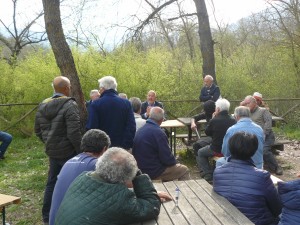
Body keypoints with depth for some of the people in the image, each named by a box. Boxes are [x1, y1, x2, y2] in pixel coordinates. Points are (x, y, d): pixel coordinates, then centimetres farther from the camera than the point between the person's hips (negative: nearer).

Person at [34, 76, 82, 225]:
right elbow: (74, 132, -22)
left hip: (52, 151, 7)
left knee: (51, 183, 17)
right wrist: (80, 151, -11)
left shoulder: (42, 106, 6)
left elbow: (38, 131, 14)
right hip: (68, 152, -7)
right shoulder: (69, 105, -18)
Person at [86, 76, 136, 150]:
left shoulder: (95, 104, -8)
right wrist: (128, 146, 0)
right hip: (121, 146, 2)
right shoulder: (126, 103, 0)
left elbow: (91, 127, -11)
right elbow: (132, 127, -3)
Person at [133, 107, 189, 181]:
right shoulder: (158, 132, -23)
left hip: (142, 169, 8)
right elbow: (167, 158, -22)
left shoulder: (139, 130, 1)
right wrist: (174, 162, 2)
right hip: (154, 171, -8)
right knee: (184, 170, 7)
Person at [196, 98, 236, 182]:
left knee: (200, 153, 19)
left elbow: (207, 133, 0)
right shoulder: (233, 120, -5)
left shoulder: (214, 120, -18)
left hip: (217, 150, -5)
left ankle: (208, 175, 11)